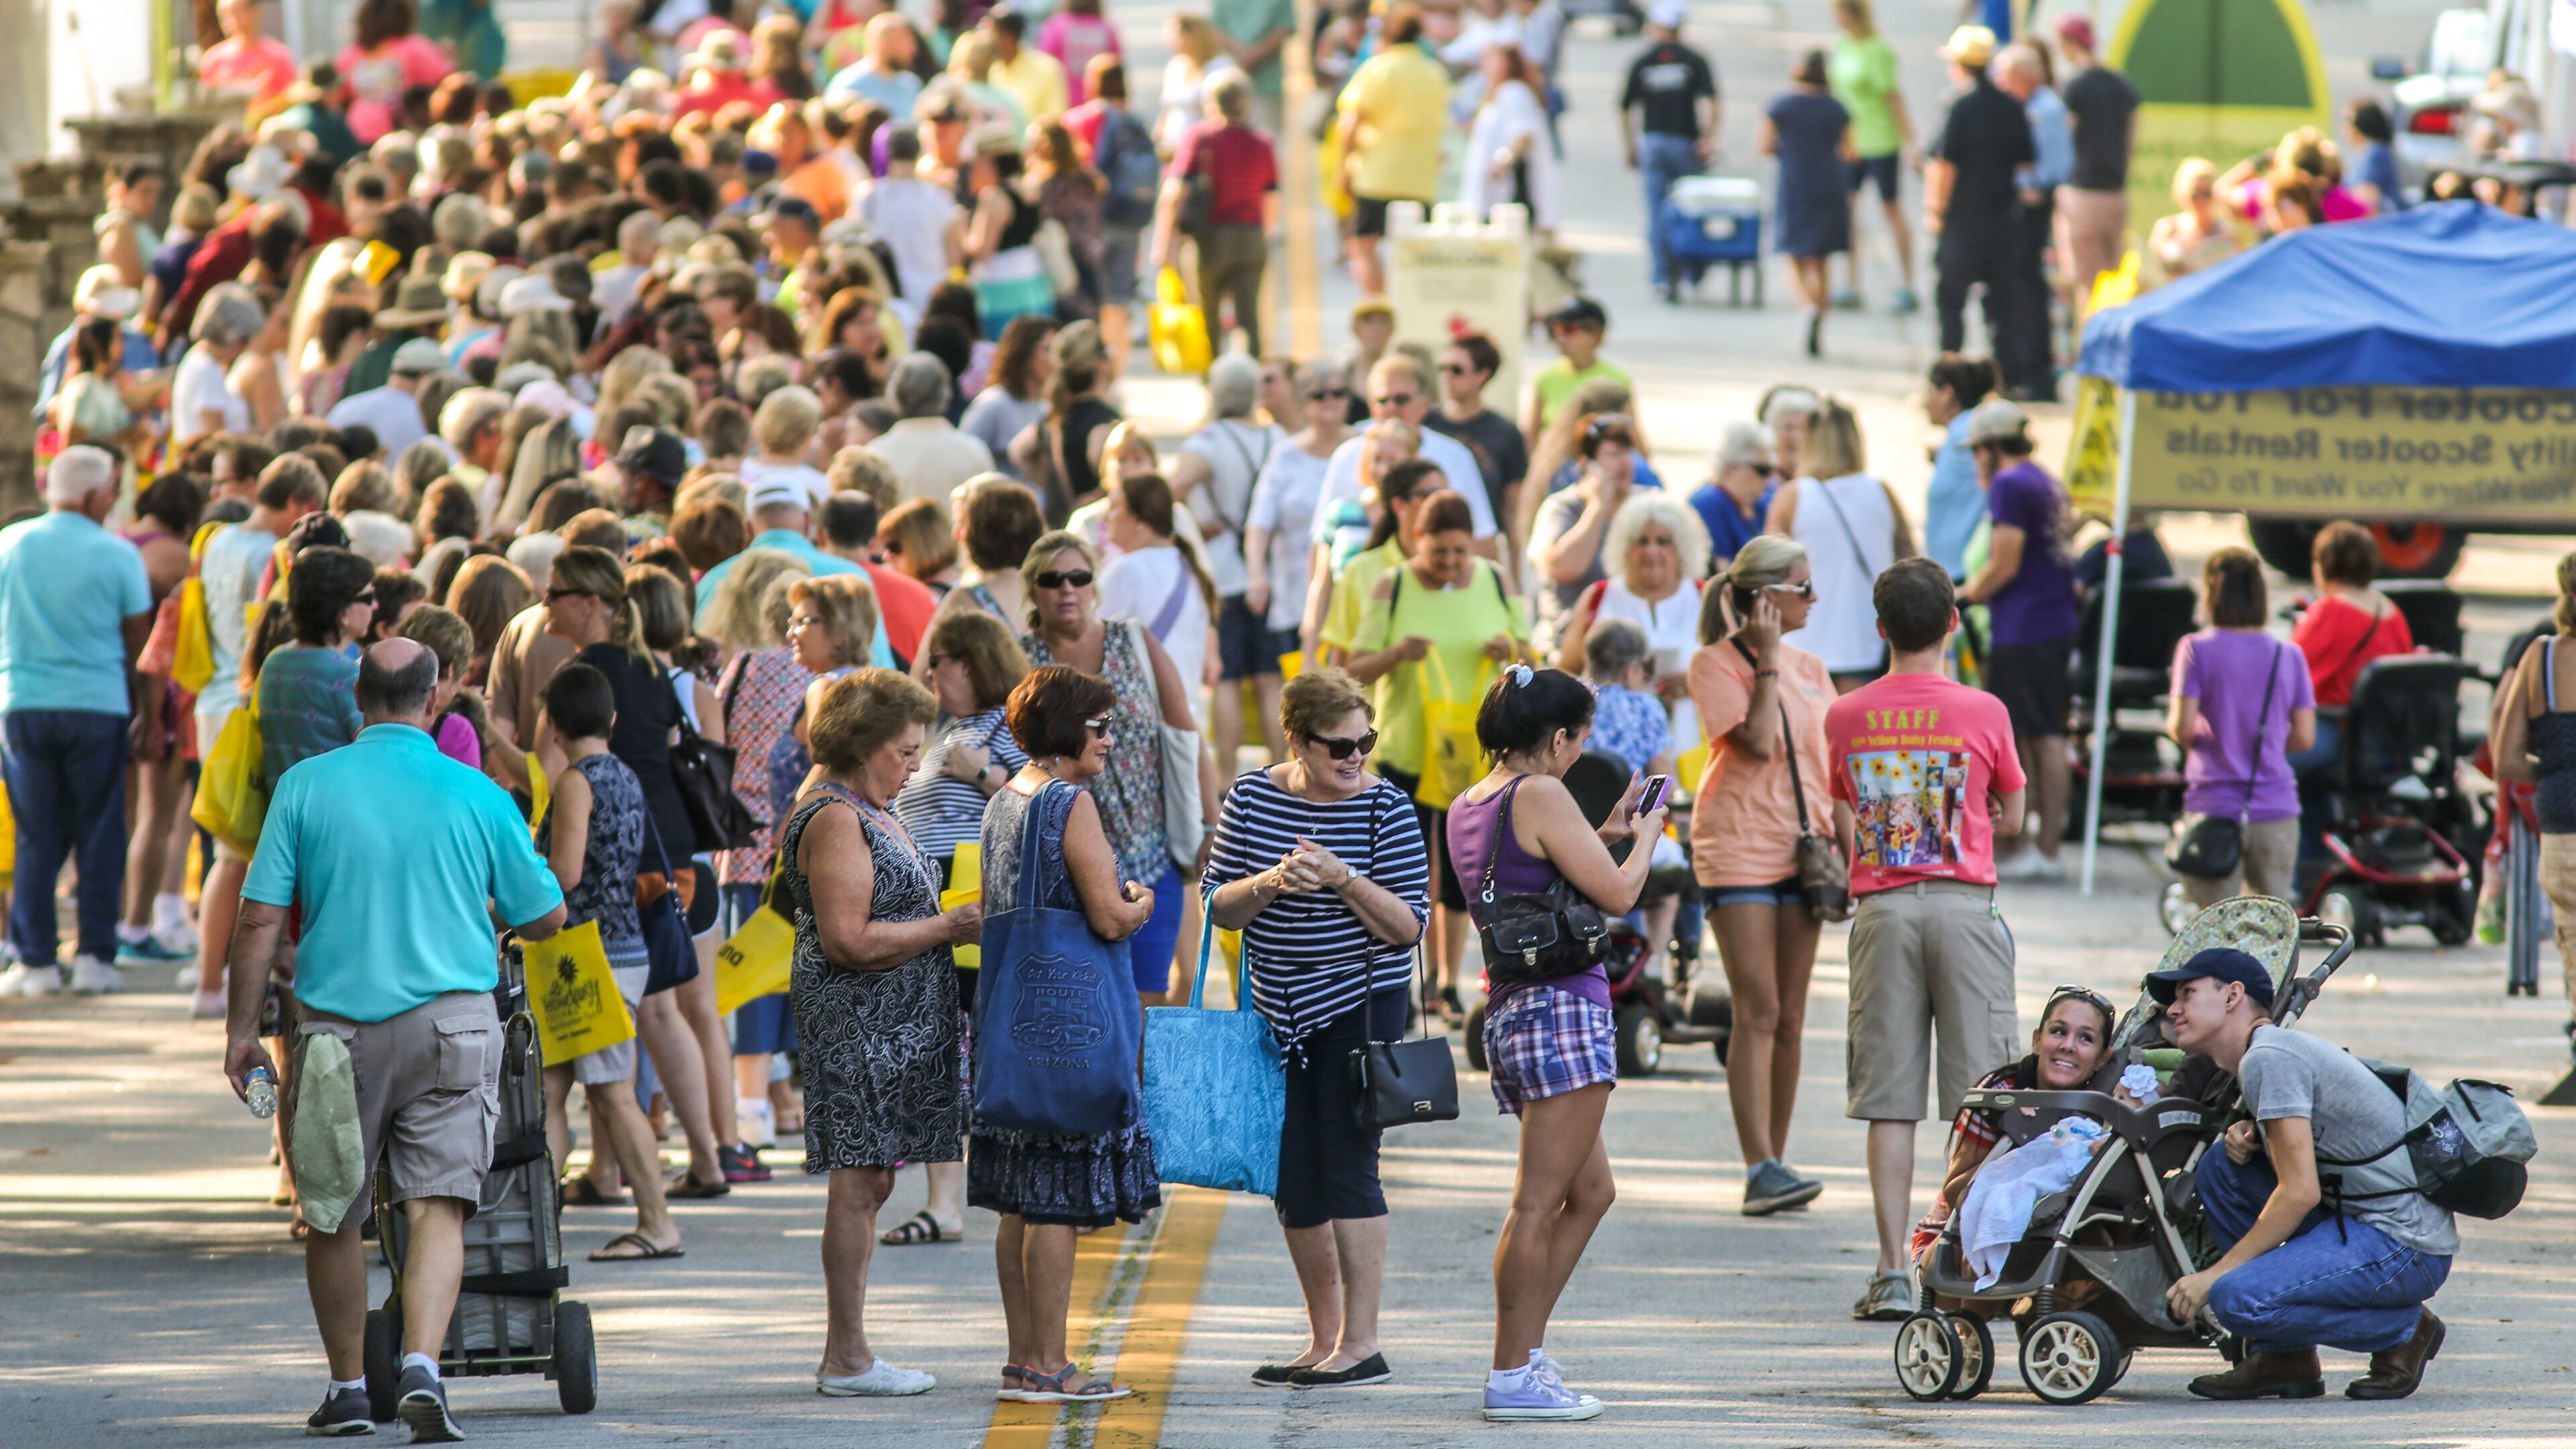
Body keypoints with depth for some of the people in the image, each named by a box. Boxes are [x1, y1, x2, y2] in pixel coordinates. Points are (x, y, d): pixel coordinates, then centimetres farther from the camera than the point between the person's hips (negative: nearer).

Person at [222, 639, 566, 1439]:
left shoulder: (307, 786, 0)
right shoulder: (478, 797, 1)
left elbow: (261, 918, -3)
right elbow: (545, 917, 10)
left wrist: (242, 1029, 3)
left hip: (338, 1026, 1)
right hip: (450, 1022, -1)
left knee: (333, 1214, 14)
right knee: (439, 1208, -4)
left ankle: (348, 1387, 23)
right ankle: (422, 1367, -23)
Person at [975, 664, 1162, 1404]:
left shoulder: (1003, 802, 13)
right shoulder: (1071, 803, -14)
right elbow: (1109, 919, -18)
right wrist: (1140, 903, 3)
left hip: (1011, 1009, 9)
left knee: (1022, 1201, 12)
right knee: (1060, 1199, -5)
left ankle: (1023, 1357, 16)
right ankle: (1050, 1364, -3)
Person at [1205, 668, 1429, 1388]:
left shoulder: (1384, 808, -8)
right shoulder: (1252, 797, 2)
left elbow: (1409, 925, -10)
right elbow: (1219, 907, 2)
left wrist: (1345, 880, -24)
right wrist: (1270, 883, -18)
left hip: (1360, 1002, -5)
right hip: (1279, 1008, 5)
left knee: (1345, 1165, -10)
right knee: (1292, 1178, 7)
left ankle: (1361, 1345, -6)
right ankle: (1323, 1341, 18)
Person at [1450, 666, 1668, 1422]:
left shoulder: (1468, 807, 15)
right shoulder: (1541, 796, -13)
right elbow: (1615, 894, -13)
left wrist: (1604, 836, 24)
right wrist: (1644, 838, 4)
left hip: (1511, 1013, 10)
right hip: (1562, 1008, -10)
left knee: (1590, 1188, 18)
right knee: (1539, 1203, -5)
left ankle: (1527, 1351, 18)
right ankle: (1514, 1377, -3)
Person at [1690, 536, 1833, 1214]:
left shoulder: (1809, 669, 14)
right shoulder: (1714, 664, -5)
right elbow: (1757, 743, -17)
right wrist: (1767, 662, -13)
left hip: (1800, 851, 6)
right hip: (1738, 848, -6)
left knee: (1789, 1017, 6)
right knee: (1758, 1011, -12)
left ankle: (1773, 1164, 12)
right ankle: (1760, 1169, -16)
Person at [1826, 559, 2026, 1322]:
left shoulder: (1845, 717, 3)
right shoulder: (1982, 713, -4)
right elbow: (2011, 818, 8)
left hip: (1881, 909, 2)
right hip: (1964, 905, -2)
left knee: (1888, 1103, 2)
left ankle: (1893, 1273, -2)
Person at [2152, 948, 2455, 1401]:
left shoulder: (2269, 1056, -14)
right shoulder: (2278, 1049, 16)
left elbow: (2300, 1192, -19)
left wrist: (2215, 1275, -14)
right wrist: (2248, 1136, 8)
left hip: (2407, 1245, -10)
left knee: (2237, 1299, -24)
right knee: (2221, 1168, 11)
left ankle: (2403, 1329, -3)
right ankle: (2282, 1360, 10)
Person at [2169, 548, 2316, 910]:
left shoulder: (2196, 650, -4)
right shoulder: (2288, 656, 5)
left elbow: (2183, 727, -11)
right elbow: (2304, 737, 3)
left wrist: (2173, 725, 12)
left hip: (2214, 805, -3)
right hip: (2277, 810, 3)